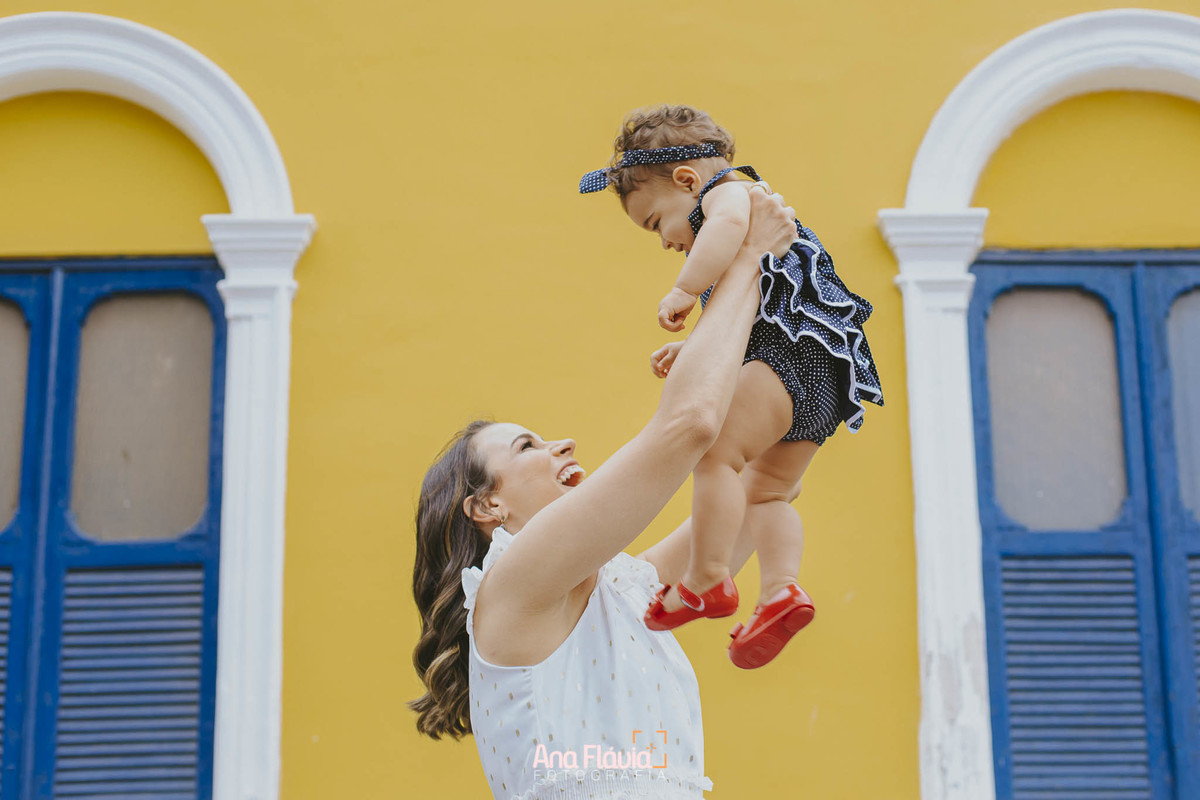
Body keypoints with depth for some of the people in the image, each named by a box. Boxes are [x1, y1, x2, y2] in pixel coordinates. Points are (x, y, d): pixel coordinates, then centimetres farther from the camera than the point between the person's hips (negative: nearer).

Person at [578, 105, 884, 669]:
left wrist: (685, 289, -25)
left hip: (798, 349, -11)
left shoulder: (727, 188, 4)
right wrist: (692, 349, 28)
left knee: (716, 450, -17)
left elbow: (729, 222, -25)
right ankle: (781, 590, -1)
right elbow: (739, 323, 38)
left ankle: (708, 582, -17)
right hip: (819, 385, 11)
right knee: (768, 488, 12)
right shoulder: (747, 210, 35)